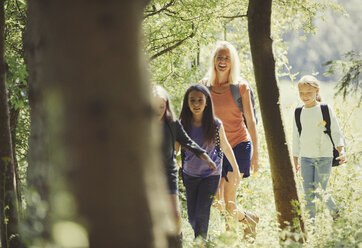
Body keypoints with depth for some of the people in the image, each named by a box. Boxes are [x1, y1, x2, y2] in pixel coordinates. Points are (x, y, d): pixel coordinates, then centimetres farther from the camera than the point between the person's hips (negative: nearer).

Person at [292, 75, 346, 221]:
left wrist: (341, 150, -16)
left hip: (324, 157, -4)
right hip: (305, 158, 4)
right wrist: (295, 160, 16)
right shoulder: (299, 113, 7)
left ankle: (336, 212, 19)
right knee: (308, 193, 0)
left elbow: (336, 132, -2)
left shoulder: (325, 110, -4)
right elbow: (296, 138, 14)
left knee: (320, 192, -7)